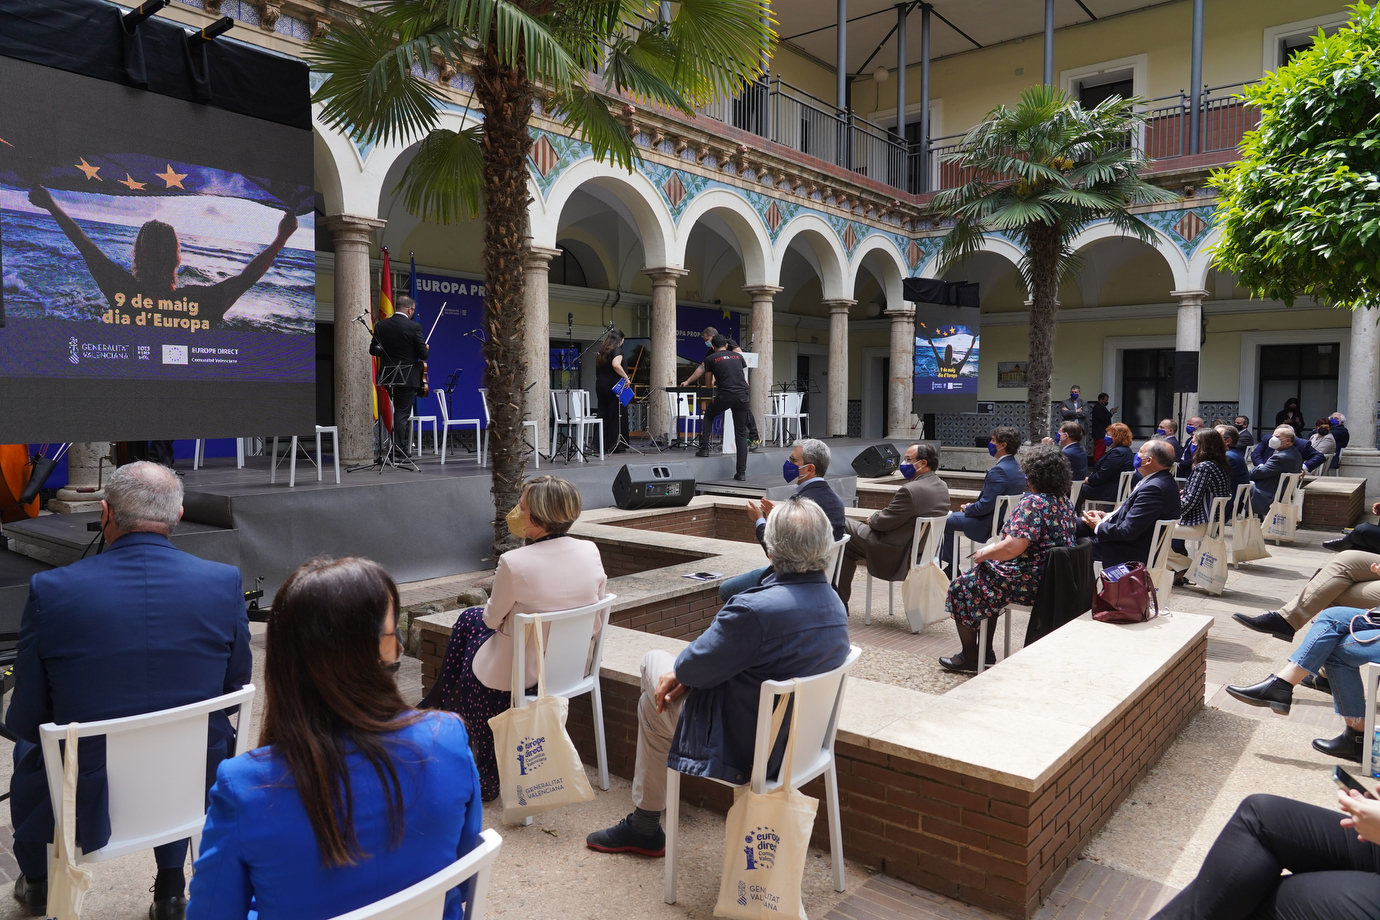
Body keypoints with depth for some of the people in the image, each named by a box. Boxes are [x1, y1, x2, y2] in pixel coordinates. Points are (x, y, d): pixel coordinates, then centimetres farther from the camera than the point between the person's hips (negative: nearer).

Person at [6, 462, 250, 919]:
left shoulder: (49, 589, -16)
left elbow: (26, 719, -6)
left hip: (87, 800, 0)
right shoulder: (225, 583, -13)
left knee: (27, 750, 34)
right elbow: (234, 689, -2)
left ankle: (36, 883, 58)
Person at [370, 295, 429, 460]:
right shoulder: (414, 327, -13)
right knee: (403, 412, 3)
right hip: (408, 377, -5)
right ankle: (399, 448, 4)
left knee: (399, 411, 17)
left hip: (388, 376, 5)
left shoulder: (380, 325, 0)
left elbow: (373, 350, 6)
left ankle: (401, 447, 23)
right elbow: (423, 354, -13)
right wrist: (426, 349, 9)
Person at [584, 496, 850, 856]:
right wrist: (688, 674, -1)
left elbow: (697, 664, -20)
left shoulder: (756, 609, -33)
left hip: (744, 750, -8)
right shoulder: (835, 605, -5)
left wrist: (679, 670, 4)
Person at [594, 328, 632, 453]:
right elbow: (616, 365, -26)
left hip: (600, 384, 7)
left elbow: (598, 367, 17)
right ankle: (617, 446, 0)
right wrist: (626, 377, -21)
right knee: (617, 415, -1)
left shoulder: (601, 351, 14)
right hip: (613, 385, -7)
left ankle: (603, 446, 11)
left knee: (603, 414, 10)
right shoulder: (617, 350, -9)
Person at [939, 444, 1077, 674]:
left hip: (1029, 583, -10)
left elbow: (1013, 547, -30)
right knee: (985, 576, 28)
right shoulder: (1063, 500, 6)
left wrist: (984, 553, -11)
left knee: (961, 587, 8)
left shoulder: (1033, 502, -23)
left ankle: (970, 658, 19)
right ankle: (986, 651, 31)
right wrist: (995, 546, 13)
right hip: (1053, 580, 10)